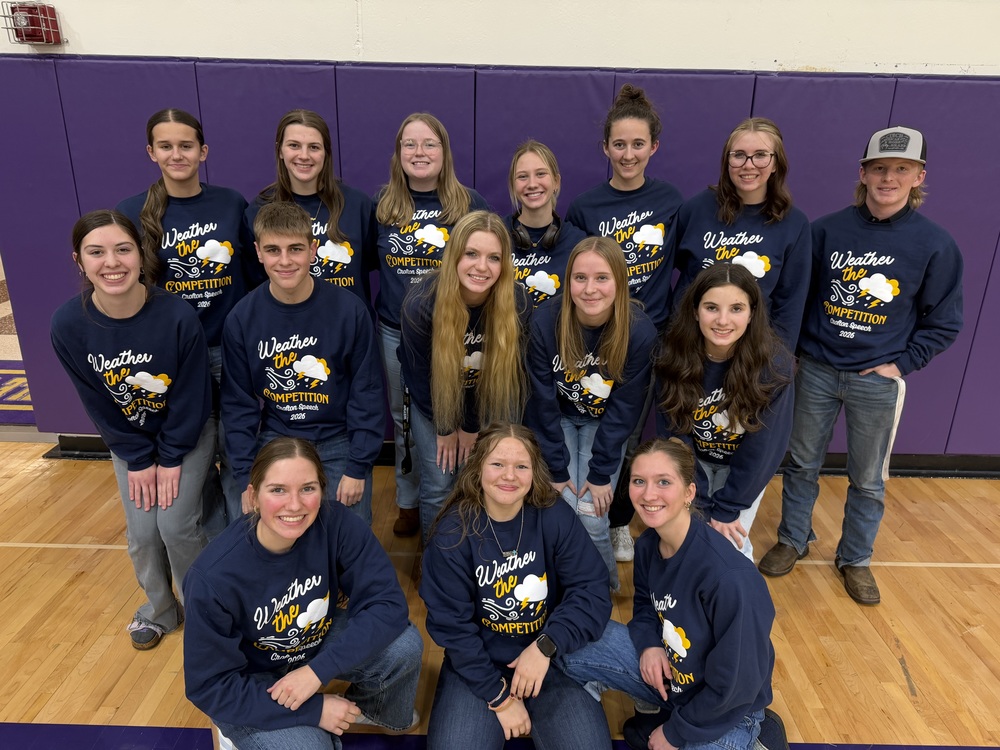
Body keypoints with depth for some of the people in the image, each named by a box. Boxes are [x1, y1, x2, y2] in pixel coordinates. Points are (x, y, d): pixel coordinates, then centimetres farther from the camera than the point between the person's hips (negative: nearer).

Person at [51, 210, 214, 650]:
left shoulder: (178, 316, -29)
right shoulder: (68, 325, -21)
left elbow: (192, 397, -17)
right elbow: (97, 403, -9)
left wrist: (171, 458, -12)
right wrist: (137, 460, -7)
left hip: (188, 435, -2)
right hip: (129, 441, 3)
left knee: (175, 523, -8)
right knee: (142, 532, 2)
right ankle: (159, 610, 31)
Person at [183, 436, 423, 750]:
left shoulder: (335, 523, -25)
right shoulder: (214, 577, -30)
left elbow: (387, 603, -22)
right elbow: (209, 686, -20)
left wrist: (317, 669, -30)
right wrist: (313, 710, -21)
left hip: (319, 642, 3)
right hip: (249, 682, -3)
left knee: (406, 645, -20)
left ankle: (367, 706, 12)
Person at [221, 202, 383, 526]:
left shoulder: (349, 310, -12)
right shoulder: (242, 318, -6)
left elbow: (367, 392, -6)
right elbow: (238, 403, 1)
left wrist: (358, 468, -8)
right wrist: (246, 477, -4)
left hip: (338, 441, -1)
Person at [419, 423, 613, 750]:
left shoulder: (556, 518, -12)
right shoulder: (453, 532, -14)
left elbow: (592, 592, -12)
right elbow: (450, 624, -10)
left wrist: (545, 646, -25)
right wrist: (498, 695, -11)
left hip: (550, 657, 1)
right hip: (477, 662, 0)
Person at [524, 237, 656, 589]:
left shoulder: (640, 331, -23)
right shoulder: (545, 321, -24)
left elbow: (623, 408, -14)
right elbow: (543, 401, -16)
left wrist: (601, 473, -14)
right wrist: (556, 470, -14)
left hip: (604, 424, 0)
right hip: (556, 419, 0)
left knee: (591, 518, -12)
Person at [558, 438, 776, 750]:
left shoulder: (729, 578, -33)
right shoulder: (647, 545, -12)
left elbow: (735, 686, -23)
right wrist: (649, 644, -12)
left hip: (725, 712, -5)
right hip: (666, 669, 6)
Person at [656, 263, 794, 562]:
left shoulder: (774, 363, -28)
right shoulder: (673, 356, -23)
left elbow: (763, 447, -20)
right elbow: (673, 435, -17)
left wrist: (726, 508, -15)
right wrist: (703, 505, -16)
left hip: (745, 469, -1)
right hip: (692, 461, 1)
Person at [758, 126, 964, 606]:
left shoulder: (935, 245, -6)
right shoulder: (828, 230, -3)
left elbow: (942, 324, 2)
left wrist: (900, 364, -6)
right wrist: (799, 348, 0)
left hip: (878, 382, -1)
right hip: (815, 371, 1)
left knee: (868, 479, 12)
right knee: (802, 464, 14)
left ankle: (855, 558, 33)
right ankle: (793, 541, 34)